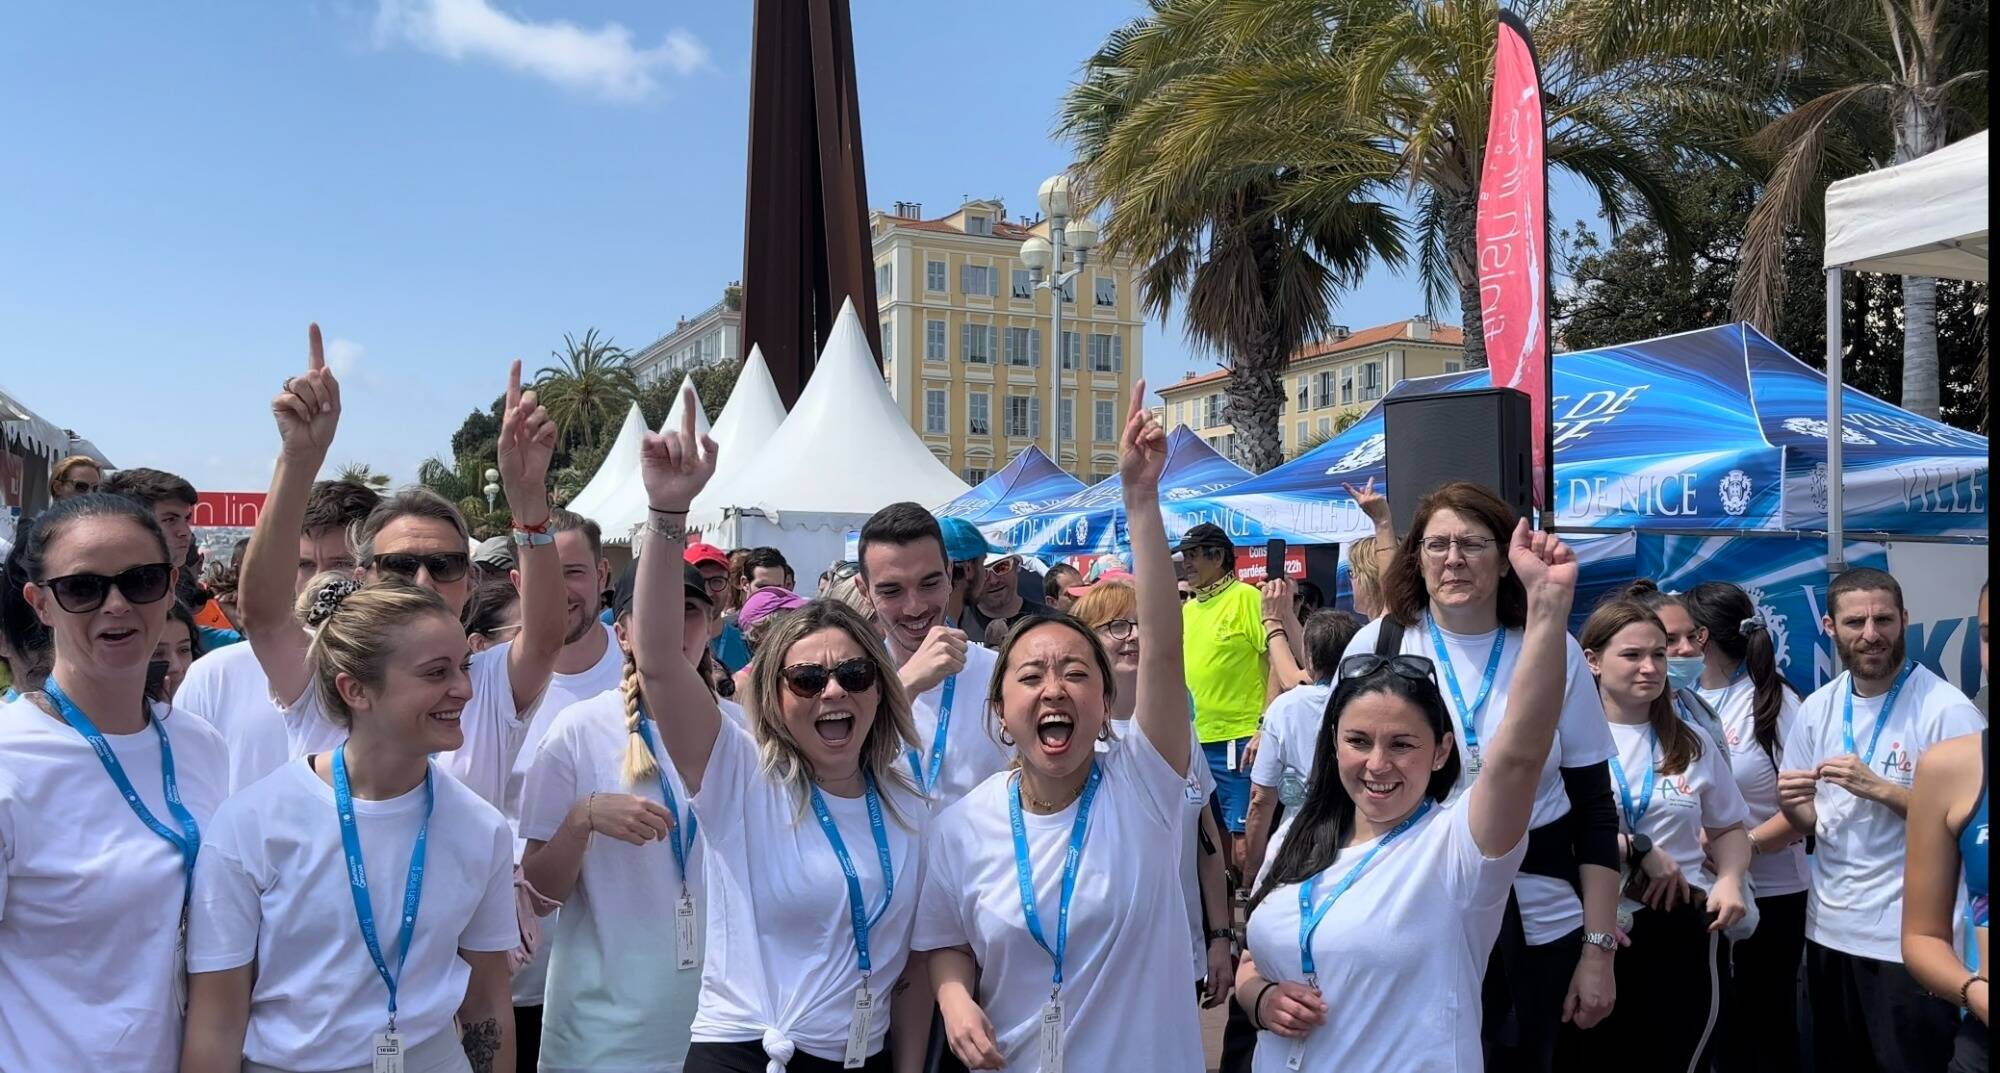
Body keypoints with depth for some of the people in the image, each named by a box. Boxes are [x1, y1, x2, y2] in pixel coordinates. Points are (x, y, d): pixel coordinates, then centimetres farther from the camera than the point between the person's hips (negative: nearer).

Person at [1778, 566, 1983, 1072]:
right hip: (1827, 931, 6)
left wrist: (1879, 788, -24)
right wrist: (1790, 804, -11)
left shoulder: (1947, 709, -14)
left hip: (1911, 941, -5)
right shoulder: (1817, 707, 4)